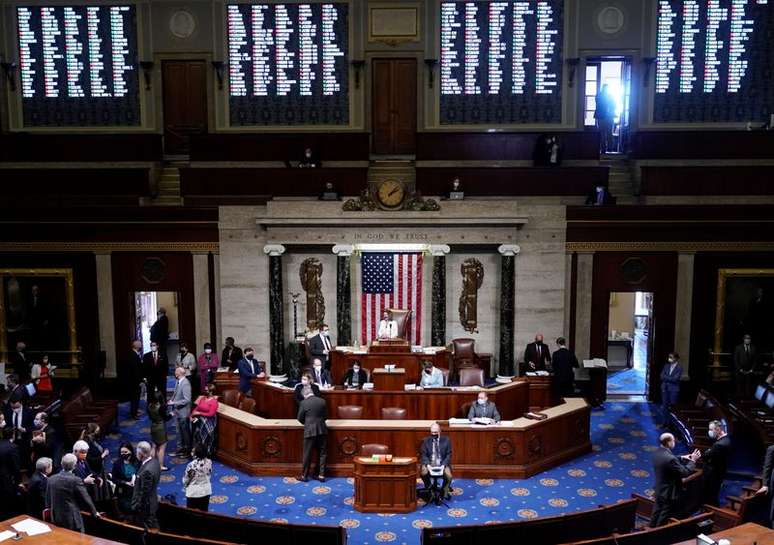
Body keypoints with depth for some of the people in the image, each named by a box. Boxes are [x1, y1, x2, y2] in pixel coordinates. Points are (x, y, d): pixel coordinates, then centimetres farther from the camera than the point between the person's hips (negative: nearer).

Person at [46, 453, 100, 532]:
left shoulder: (51, 479, 0)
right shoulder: (76, 480, -15)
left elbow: (48, 502, 9)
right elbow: (86, 498, -6)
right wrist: (94, 512, 10)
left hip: (56, 520, 5)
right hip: (72, 520, -5)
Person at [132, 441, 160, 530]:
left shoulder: (147, 470, -32)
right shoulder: (154, 461, -3)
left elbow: (144, 492, -24)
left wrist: (137, 507, -15)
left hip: (145, 507, -9)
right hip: (153, 502, 9)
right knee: (153, 528, 22)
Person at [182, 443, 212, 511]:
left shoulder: (191, 465, -24)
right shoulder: (209, 462, -12)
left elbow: (186, 479, -11)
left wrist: (185, 487, 9)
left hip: (193, 492, -4)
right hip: (206, 491, 4)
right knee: (204, 512, 18)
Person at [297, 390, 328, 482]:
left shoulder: (304, 403, -3)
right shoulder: (322, 401, 5)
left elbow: (300, 418, 2)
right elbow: (326, 416, 10)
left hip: (310, 430, -3)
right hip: (322, 430, 3)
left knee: (307, 454, 5)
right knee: (322, 453, 10)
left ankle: (304, 475, 14)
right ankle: (321, 475, 11)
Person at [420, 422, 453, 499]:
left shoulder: (446, 440, 4)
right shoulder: (425, 440, 5)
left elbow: (448, 455, 1)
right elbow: (423, 455, 0)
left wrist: (443, 465, -16)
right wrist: (427, 465, -18)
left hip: (442, 464, 0)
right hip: (429, 464, 0)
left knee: (448, 476, -29)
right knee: (423, 473, -30)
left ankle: (444, 492, -1)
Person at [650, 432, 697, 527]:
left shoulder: (657, 452, -4)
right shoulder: (670, 458, -32)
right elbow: (685, 472, -22)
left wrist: (681, 458, 11)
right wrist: (692, 461, -10)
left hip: (659, 489, 9)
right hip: (669, 493, -9)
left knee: (657, 512, 24)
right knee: (664, 517, 9)